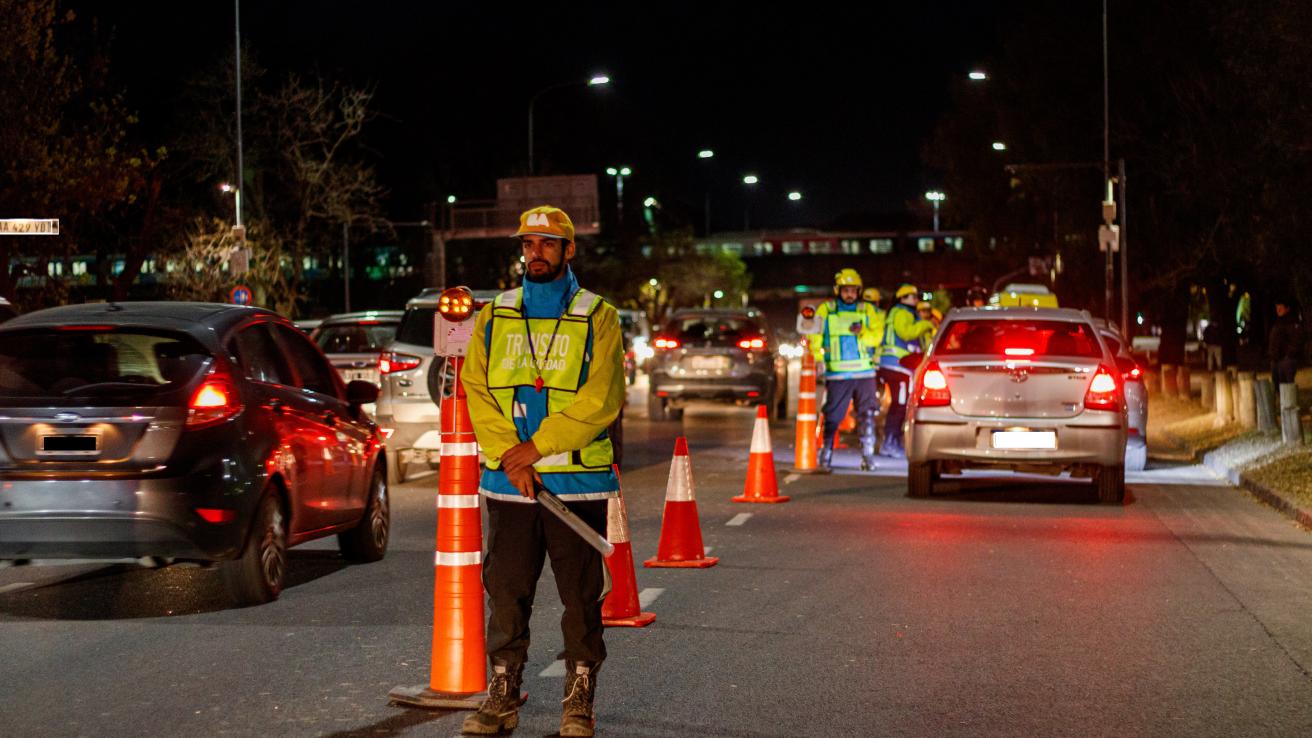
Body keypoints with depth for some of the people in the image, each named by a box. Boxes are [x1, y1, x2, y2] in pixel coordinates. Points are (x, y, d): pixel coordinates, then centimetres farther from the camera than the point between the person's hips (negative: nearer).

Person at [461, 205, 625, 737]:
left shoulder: (598, 319, 2)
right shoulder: (493, 318, 12)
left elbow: (600, 400, -8)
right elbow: (477, 391, 4)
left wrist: (535, 447, -13)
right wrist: (510, 456, -10)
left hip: (578, 483, -2)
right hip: (509, 485, 3)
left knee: (581, 597, 1)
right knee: (506, 593, 5)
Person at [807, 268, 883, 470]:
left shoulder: (868, 310, 11)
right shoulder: (826, 310, 7)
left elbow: (877, 335, 3)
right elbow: (814, 336, 3)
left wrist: (863, 332, -16)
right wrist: (817, 358, -11)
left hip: (864, 372, 1)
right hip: (837, 373, -1)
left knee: (867, 415, -1)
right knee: (832, 416, -1)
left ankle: (868, 455, 6)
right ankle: (825, 455, 7)